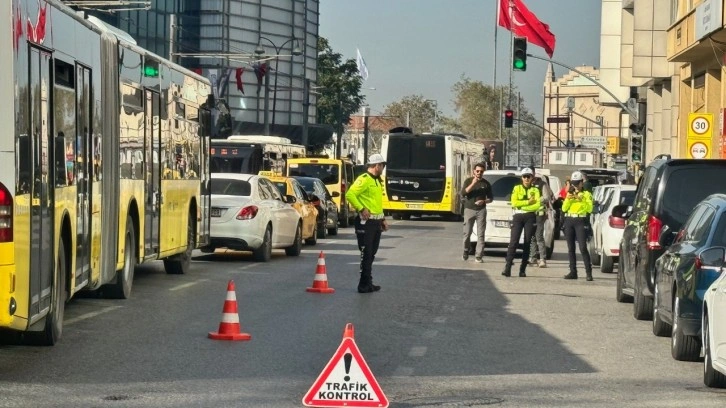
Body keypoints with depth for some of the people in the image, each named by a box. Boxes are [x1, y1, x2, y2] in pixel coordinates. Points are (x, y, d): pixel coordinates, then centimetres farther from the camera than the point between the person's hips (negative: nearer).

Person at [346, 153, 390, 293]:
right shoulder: (364, 179, -14)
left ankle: (368, 283, 22)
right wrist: (361, 209, -27)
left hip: (376, 222, 10)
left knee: (371, 254, 14)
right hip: (366, 222, -10)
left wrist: (382, 219, 21)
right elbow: (350, 194, -24)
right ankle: (364, 285, -5)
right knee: (366, 254, -7)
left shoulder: (377, 181, 17)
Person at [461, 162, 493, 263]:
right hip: (469, 209, -1)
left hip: (481, 210, 1)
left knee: (480, 234, -4)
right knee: (467, 233, 1)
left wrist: (484, 201, -9)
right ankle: (466, 252, 20)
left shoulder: (486, 183, 7)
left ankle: (478, 256, -4)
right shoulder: (468, 181, 4)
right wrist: (473, 184, -18)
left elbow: (490, 198, 12)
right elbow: (463, 193, -10)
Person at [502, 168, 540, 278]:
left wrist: (521, 205, -8)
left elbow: (537, 205, -4)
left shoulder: (535, 190, 10)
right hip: (518, 216, -1)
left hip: (530, 218, 1)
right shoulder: (517, 188, 10)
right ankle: (507, 268, -17)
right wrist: (528, 202, -8)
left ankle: (523, 269, 3)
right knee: (513, 242, -12)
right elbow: (514, 203, -3)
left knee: (527, 243, 0)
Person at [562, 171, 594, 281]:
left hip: (580, 221, -5)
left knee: (583, 248, -14)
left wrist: (581, 200, -20)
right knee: (570, 248, 4)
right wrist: (567, 199, -8)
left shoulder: (586, 194, 4)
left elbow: (589, 209, -9)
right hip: (569, 221, 5)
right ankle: (573, 272, 8)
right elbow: (564, 209, 7)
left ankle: (589, 272, -13)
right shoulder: (570, 194, 18)